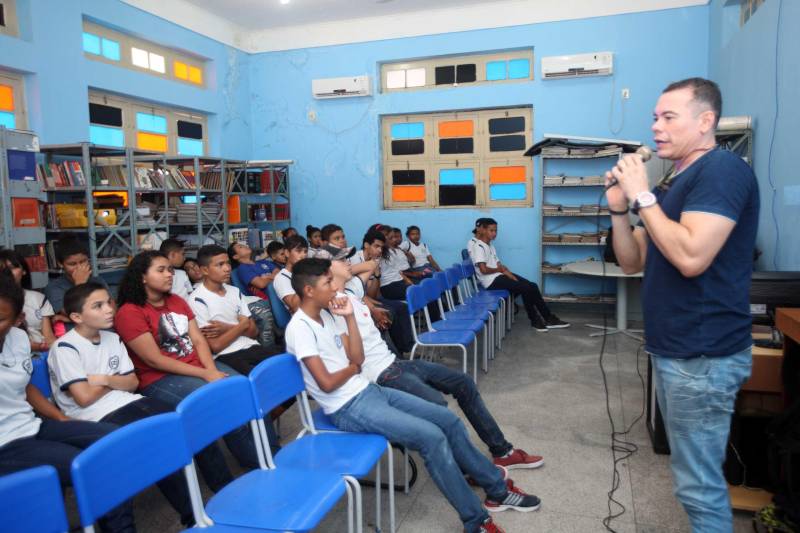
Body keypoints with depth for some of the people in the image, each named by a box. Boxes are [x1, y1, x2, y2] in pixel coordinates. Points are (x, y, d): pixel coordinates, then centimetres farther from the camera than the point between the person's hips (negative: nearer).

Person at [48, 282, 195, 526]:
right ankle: (193, 514, -12)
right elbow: (84, 398, -13)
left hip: (130, 403, 7)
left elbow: (132, 382, 11)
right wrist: (116, 381, 2)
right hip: (99, 418, -6)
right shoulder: (65, 348, -7)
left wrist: (106, 380, -7)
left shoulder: (113, 338, 13)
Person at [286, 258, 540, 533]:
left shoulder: (328, 314, 9)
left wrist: (349, 317, -4)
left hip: (369, 390, 9)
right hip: (348, 409, -8)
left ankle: (496, 488, 18)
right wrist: (352, 368, -2)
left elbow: (358, 359, 4)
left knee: (449, 420, 2)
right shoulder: (300, 327, -16)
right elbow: (327, 383, -20)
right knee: (432, 436, -21)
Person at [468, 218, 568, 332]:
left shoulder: (489, 244, 18)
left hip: (499, 276, 9)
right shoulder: (477, 246, -12)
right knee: (528, 289, -15)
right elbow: (484, 270, -21)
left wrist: (506, 272, -7)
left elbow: (499, 265, 14)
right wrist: (501, 269, -5)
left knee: (532, 287, -6)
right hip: (492, 281, -9)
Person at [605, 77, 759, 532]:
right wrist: (620, 208, -2)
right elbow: (633, 262, 12)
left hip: (703, 356, -9)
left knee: (700, 485, 0)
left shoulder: (722, 169, -13)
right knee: (693, 472, 20)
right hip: (672, 349, 9)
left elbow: (691, 257, -26)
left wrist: (643, 197, -17)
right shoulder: (674, 183, 15)